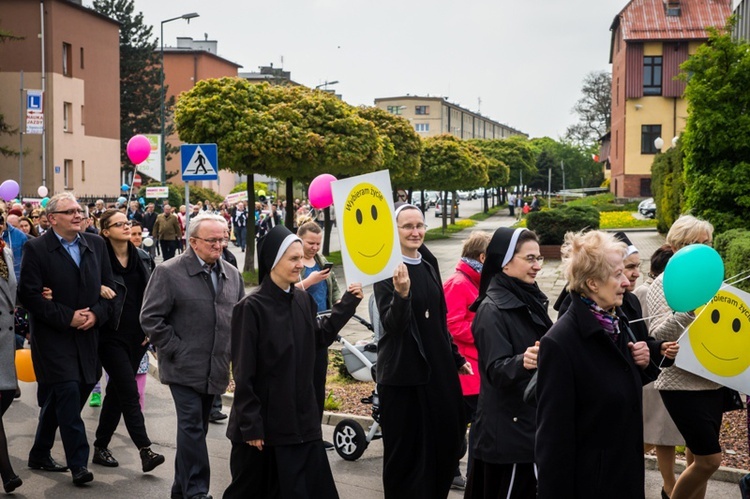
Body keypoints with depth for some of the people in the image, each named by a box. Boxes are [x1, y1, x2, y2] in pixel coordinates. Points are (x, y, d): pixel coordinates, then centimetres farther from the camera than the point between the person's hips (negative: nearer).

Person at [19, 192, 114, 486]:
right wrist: (68, 318, -15)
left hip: (87, 335, 5)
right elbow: (29, 295, -12)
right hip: (53, 337, -5)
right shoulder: (36, 249, -7)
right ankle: (78, 462, -7)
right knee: (68, 391, -13)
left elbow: (108, 286, 12)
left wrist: (96, 314, -6)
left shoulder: (95, 244, 8)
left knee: (56, 399, 13)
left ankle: (40, 455, 29)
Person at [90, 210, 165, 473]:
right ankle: (145, 450, -9)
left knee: (116, 391, 12)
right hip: (112, 335, -5)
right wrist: (98, 288, -28)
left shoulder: (140, 259, 8)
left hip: (137, 335, 5)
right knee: (129, 392, -10)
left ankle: (101, 447, 23)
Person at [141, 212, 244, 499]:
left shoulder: (232, 275, 9)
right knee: (192, 427, -9)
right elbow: (150, 318, -9)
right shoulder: (169, 272, -8)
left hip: (215, 370, 6)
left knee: (195, 429, 14)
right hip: (185, 368, -5)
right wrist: (175, 350, -11)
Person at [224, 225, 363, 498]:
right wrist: (250, 425, -16)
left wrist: (347, 304, 11)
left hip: (301, 416, 6)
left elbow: (318, 337, 18)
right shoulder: (252, 307, -15)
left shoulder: (303, 300, 4)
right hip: (265, 419, -6)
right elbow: (244, 372, -15)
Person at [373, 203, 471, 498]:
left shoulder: (429, 265, 9)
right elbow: (393, 325, -21)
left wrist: (456, 358, 20)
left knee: (444, 440, 14)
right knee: (407, 449, 2)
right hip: (403, 372, -7)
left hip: (438, 367, 7)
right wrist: (401, 293, -38)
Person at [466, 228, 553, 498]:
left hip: (532, 423, 8)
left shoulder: (530, 299, 8)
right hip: (508, 429, -8)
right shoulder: (492, 310, -16)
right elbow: (497, 370, -25)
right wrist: (522, 362, -41)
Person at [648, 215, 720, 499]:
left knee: (701, 460, 10)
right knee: (710, 459, -8)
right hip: (682, 383, -7)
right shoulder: (665, 283, -8)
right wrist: (688, 309, -31)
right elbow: (658, 333, -18)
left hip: (711, 380, 7)